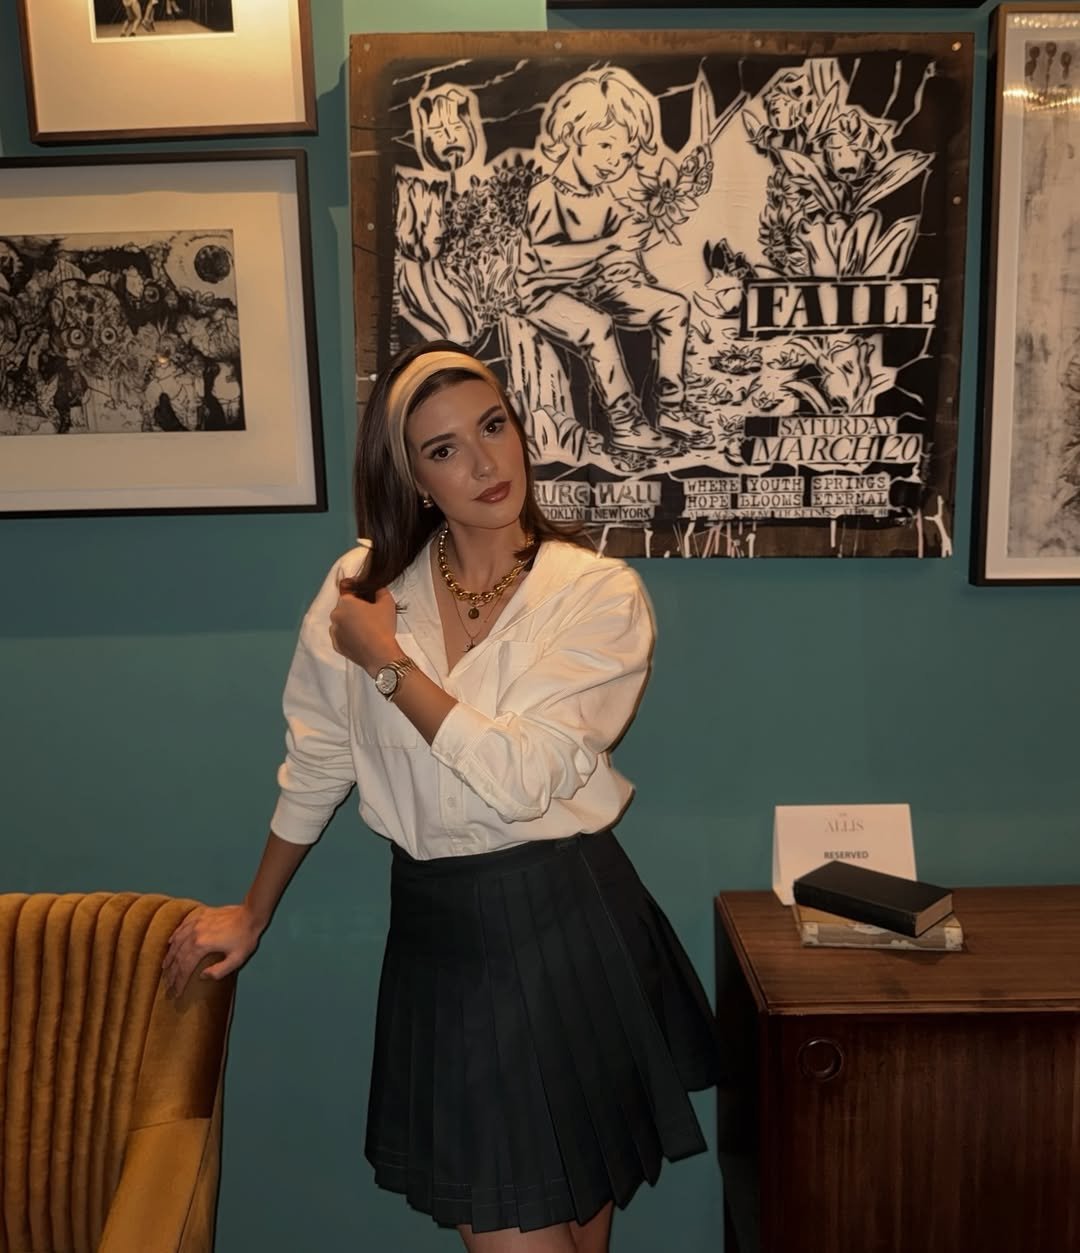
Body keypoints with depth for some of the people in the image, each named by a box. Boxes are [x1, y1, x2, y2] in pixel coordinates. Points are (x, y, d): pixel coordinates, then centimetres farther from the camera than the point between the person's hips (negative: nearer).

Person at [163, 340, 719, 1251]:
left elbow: (521, 778, -20)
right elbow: (316, 764, 9)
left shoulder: (599, 593, -10)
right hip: (437, 929, 2)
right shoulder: (364, 593, -2)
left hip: (564, 927, -1)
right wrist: (253, 915, 17)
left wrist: (390, 665, -13)